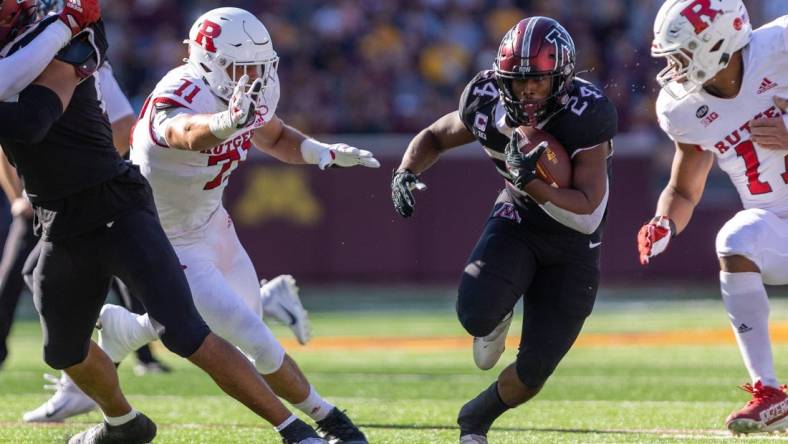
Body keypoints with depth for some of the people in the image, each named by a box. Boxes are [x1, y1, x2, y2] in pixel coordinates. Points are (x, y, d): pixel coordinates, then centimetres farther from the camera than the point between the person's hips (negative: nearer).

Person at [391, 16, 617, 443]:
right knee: (476, 312, -29)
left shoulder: (586, 116, -29)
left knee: (535, 368, -3)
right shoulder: (488, 103, -17)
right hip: (517, 221, 2)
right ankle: (496, 319, 11)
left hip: (572, 244, -2)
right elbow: (434, 137, 4)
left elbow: (587, 213, -31)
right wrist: (406, 172, -16)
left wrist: (530, 181, -43)